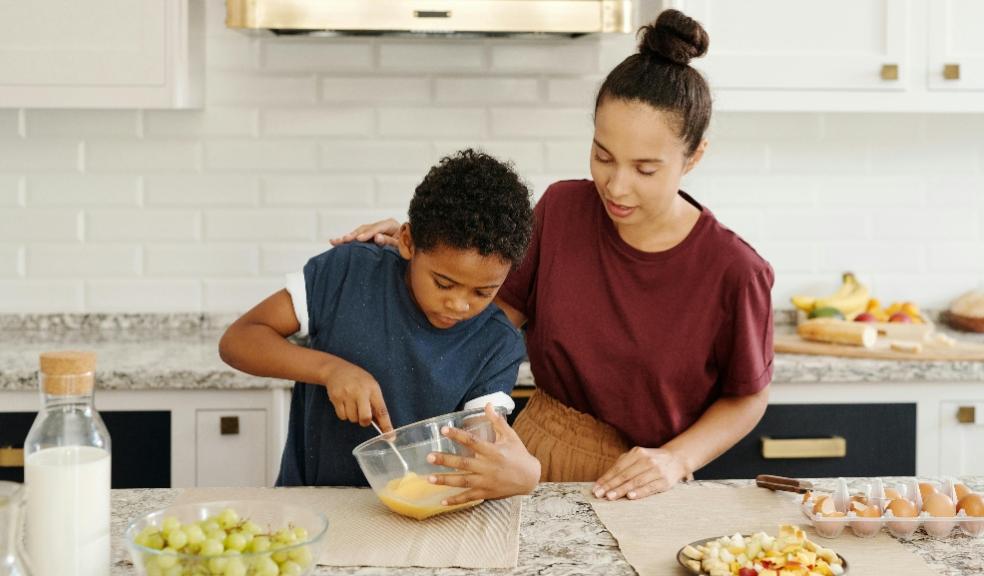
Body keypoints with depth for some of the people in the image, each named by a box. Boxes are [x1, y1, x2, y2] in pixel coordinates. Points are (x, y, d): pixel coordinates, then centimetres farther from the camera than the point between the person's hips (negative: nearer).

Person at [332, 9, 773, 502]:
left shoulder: (733, 272, -13)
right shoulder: (562, 209, -3)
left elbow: (747, 397, 2)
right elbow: (505, 308, 11)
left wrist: (675, 459, -12)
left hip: (635, 488, -3)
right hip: (536, 457, 3)